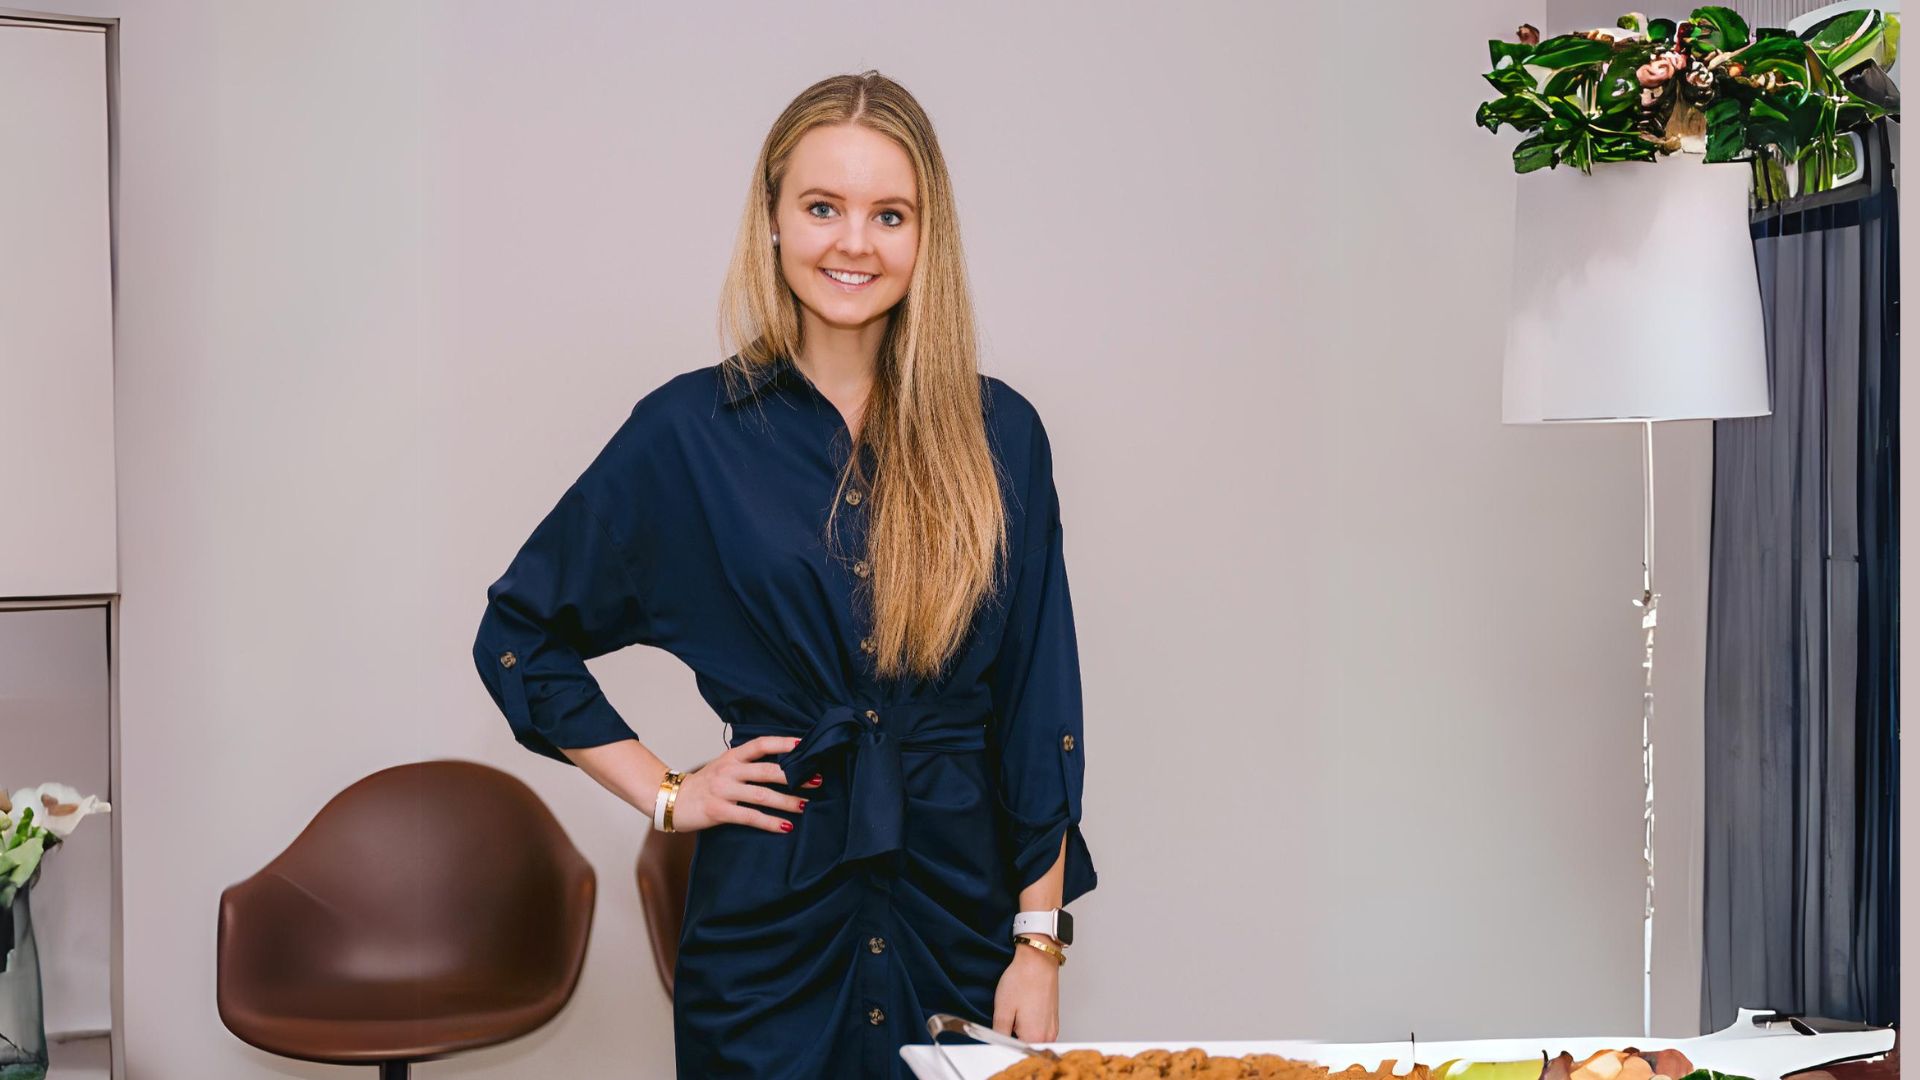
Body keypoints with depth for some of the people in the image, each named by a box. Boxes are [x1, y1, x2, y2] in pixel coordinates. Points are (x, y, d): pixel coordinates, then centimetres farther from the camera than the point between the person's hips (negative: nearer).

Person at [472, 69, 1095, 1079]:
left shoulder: (998, 435, 0)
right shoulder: (690, 430, -3)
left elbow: (1040, 710, 1)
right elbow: (519, 634, 6)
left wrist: (1040, 945, -3)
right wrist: (665, 792, 0)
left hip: (965, 907, 1)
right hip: (771, 922, -1)